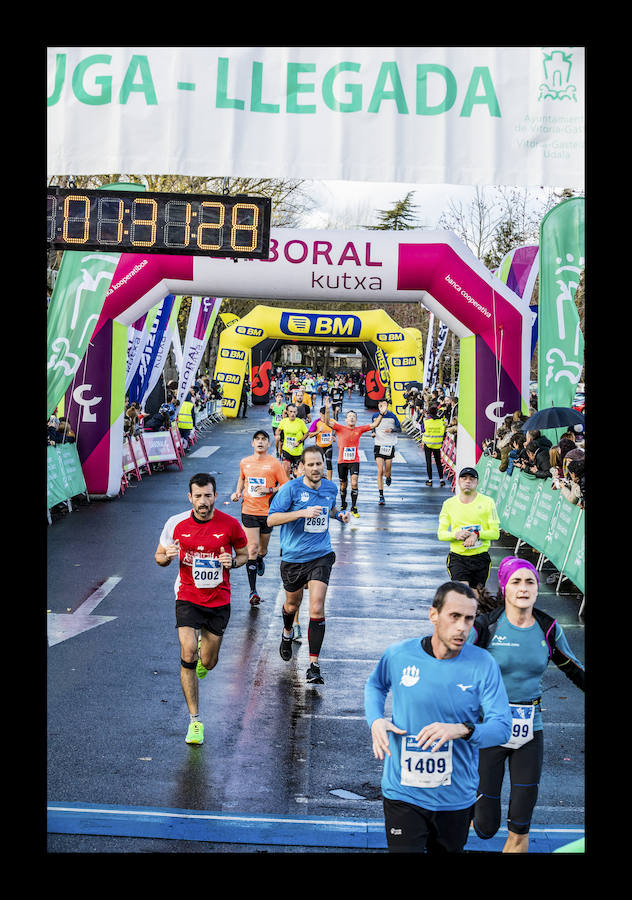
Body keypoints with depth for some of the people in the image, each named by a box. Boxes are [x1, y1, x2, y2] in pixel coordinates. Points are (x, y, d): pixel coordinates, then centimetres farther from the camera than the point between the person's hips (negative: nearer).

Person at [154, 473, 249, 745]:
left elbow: (244, 553, 8)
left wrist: (233, 562, -15)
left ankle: (204, 653, 48)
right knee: (188, 655, -16)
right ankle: (195, 721, -6)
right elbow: (159, 556, 7)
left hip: (219, 601, 1)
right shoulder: (176, 523, -6)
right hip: (187, 598, -1)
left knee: (208, 662, 8)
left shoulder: (230, 524, -8)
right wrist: (167, 556, -17)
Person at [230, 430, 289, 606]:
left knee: (262, 549, 13)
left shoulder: (275, 464, -5)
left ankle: (260, 560, 53)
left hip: (267, 512, 0)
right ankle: (253, 591, -7)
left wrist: (269, 490, -16)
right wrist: (237, 492, 10)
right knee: (252, 548, -9)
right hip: (248, 512, 0)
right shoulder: (244, 462, 5)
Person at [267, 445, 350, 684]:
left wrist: (339, 515, 3)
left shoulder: (330, 488, 3)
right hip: (293, 557, -1)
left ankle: (314, 665, -6)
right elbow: (271, 519, -15)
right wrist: (302, 513, -25)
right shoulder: (291, 488, -11)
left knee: (316, 609, -12)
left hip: (320, 556, 1)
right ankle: (287, 633, 53)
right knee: (292, 604, 18)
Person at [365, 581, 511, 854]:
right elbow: (375, 685, 15)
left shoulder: (483, 664, -10)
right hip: (403, 793, -1)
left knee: (447, 850, 23)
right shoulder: (398, 655, -8)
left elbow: (502, 726, -12)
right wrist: (375, 721, -4)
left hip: (457, 797, 1)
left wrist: (463, 730, -31)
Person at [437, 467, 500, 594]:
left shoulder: (487, 502, 0)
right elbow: (441, 533, 4)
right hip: (457, 558, -1)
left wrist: (477, 534, -19)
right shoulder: (449, 504, 4)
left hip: (481, 558, 1)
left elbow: (495, 533, -1)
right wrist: (456, 535, -16)